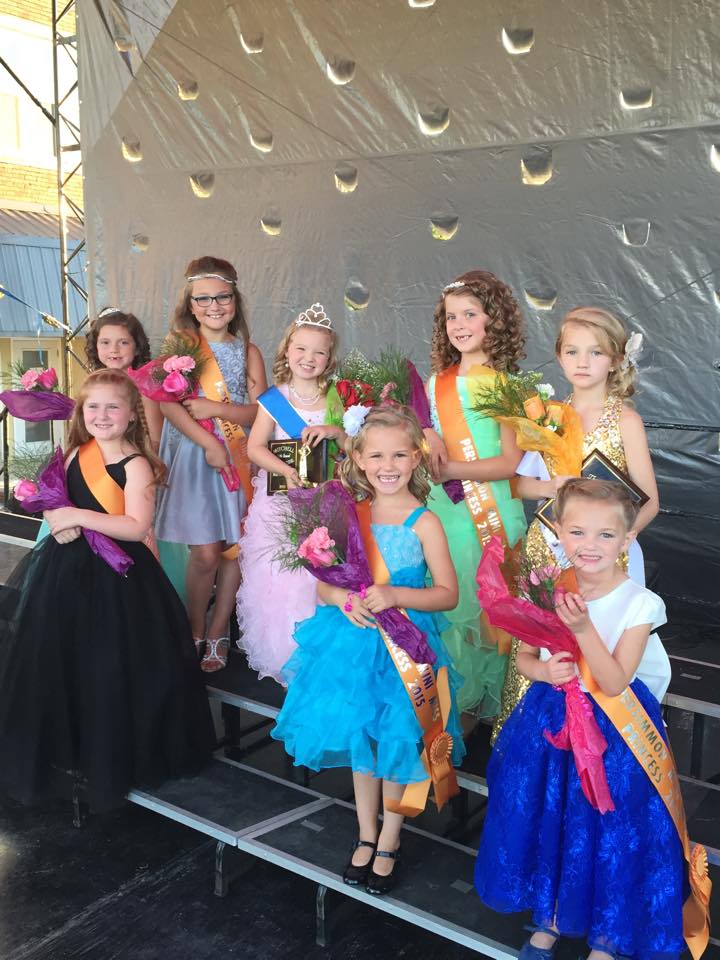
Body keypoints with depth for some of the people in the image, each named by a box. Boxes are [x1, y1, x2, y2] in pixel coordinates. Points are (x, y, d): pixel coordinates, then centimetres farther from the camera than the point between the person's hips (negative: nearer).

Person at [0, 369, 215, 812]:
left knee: (107, 671, 0)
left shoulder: (135, 465, -13)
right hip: (66, 570, 7)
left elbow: (136, 527, -22)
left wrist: (79, 517, -22)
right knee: (55, 662, 15)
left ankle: (107, 758, 21)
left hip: (115, 577, -7)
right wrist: (56, 520, -8)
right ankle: (60, 750, 35)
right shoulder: (78, 454, 6)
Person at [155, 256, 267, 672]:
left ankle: (218, 631, 21)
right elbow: (169, 405, -10)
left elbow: (260, 410, 1)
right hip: (193, 454, -3)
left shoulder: (248, 351, 8)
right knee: (205, 552, -6)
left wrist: (216, 409, -14)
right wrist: (209, 443, -19)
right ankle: (196, 630, 16)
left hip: (238, 457, 3)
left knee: (235, 549, 5)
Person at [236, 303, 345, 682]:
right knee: (276, 576, 1)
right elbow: (254, 447, -7)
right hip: (280, 499, -1)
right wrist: (287, 471, -21)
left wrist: (336, 431, -15)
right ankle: (278, 653, 16)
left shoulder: (336, 400, 5)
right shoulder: (273, 399, 1)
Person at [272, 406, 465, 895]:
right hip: (354, 640, 4)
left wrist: (395, 596, -24)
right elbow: (322, 582, 4)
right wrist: (344, 598, -18)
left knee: (396, 740, 9)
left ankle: (389, 843, 32)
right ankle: (367, 835, 38)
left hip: (403, 645, -3)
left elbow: (449, 594, -11)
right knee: (360, 738, 17)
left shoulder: (423, 521, -11)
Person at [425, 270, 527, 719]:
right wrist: (427, 441, -6)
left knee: (486, 609, 3)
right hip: (441, 510, 5)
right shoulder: (437, 383, 8)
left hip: (491, 512, -5)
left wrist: (450, 469, -19)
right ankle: (448, 702, 29)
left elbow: (512, 462, -12)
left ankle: (486, 704, 22)